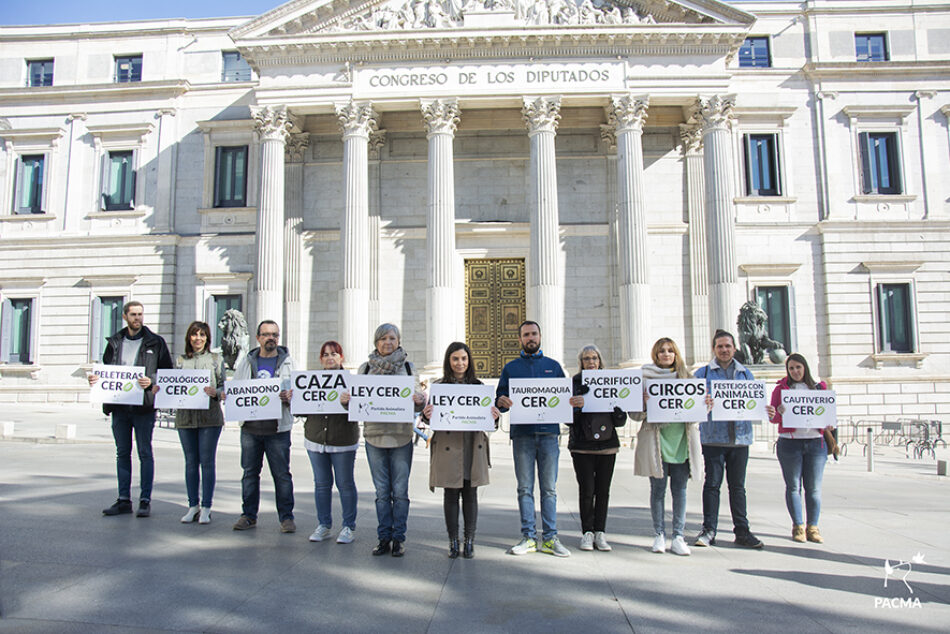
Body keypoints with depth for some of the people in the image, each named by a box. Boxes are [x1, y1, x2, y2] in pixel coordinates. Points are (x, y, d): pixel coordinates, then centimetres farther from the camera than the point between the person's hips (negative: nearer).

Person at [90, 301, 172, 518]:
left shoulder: (155, 342, 1)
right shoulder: (114, 342, 13)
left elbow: (168, 372, -1)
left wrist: (151, 381, -17)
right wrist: (96, 379, -2)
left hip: (143, 406, -4)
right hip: (118, 405, 4)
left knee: (145, 453, 1)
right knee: (122, 453, 10)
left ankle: (145, 500, 8)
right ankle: (124, 500, 18)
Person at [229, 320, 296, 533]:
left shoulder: (287, 362, 4)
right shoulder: (246, 362, 12)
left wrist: (289, 398, -19)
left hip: (277, 429, -3)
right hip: (250, 427, 3)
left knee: (282, 474, 2)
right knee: (250, 472, 11)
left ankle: (286, 516, 11)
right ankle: (249, 515, 23)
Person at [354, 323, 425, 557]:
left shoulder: (407, 367, 5)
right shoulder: (366, 368, 8)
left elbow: (418, 402, 5)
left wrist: (420, 400, -18)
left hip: (401, 436, -1)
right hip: (374, 435, 1)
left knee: (400, 491, 3)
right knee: (382, 491, 8)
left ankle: (399, 538, 14)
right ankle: (384, 537, 18)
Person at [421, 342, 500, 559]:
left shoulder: (478, 386, 8)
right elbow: (430, 417, 1)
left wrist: (494, 417, -13)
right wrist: (426, 415, -21)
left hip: (473, 445, 1)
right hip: (448, 445, -1)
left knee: (470, 494, 6)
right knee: (451, 494, 4)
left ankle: (469, 541, 17)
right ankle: (453, 541, 16)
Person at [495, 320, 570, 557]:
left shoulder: (553, 366, 15)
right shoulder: (510, 368, 13)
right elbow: (500, 399, 10)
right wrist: (502, 402, -13)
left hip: (549, 433, 0)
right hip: (522, 434, 0)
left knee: (549, 488, 3)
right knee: (525, 489, 3)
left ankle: (550, 538, 9)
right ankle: (529, 537, 10)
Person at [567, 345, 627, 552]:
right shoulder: (574, 384, 2)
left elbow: (621, 421, 8)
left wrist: (618, 406, -12)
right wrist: (576, 406, -24)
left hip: (607, 443, 2)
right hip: (582, 445, -2)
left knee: (603, 490, 5)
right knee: (587, 490, -3)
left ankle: (599, 532, 15)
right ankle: (587, 532, 11)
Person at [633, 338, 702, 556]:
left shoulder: (686, 376, 12)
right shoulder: (646, 377, 3)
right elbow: (635, 413, 0)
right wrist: (643, 402, -20)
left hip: (682, 439, 2)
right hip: (656, 438, -2)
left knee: (679, 489, 4)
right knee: (658, 488, 2)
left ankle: (678, 537, 12)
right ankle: (659, 535, 13)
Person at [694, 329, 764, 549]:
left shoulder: (746, 373, 16)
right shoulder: (703, 373, 6)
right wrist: (703, 403, -24)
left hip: (740, 437, 3)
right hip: (713, 437, -3)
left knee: (738, 485, 9)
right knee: (712, 483, -1)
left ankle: (742, 531, 16)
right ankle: (709, 530, 6)